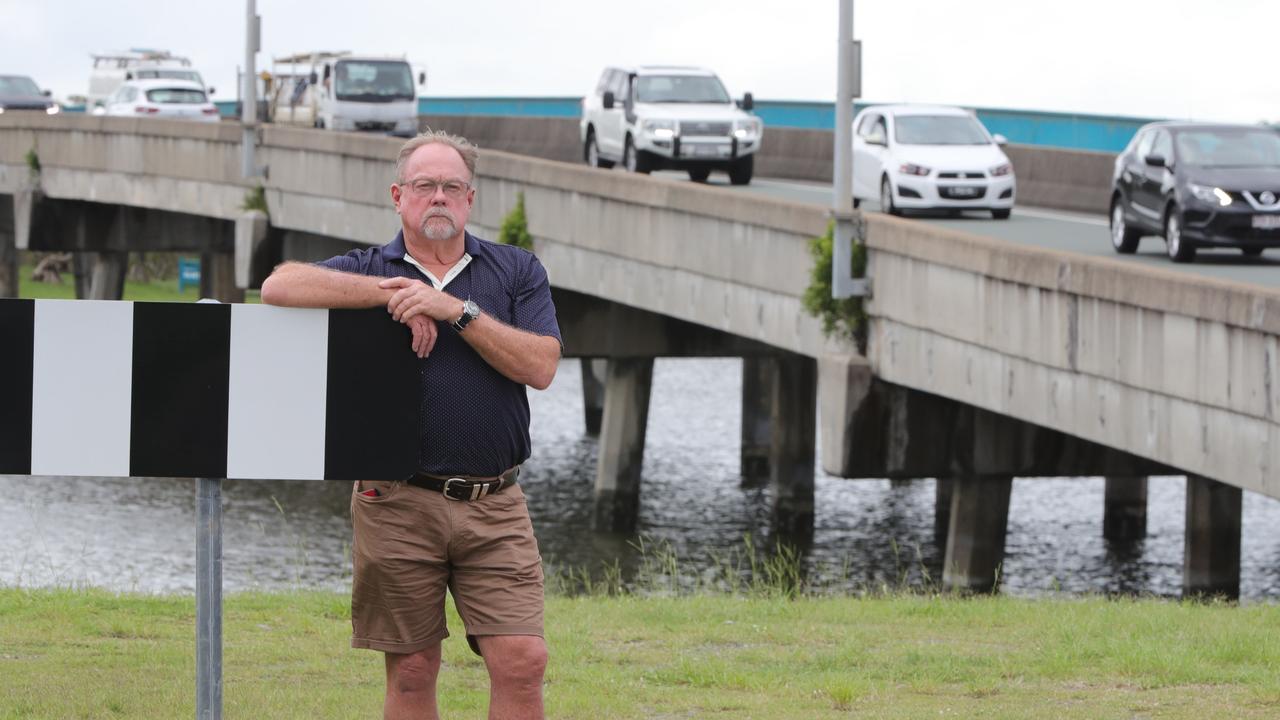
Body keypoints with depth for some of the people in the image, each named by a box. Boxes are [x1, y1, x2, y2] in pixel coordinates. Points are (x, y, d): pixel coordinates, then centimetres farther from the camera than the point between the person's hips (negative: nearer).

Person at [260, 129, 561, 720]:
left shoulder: (517, 272, 11)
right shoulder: (368, 270, 9)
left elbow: (541, 366, -4)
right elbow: (280, 286, -10)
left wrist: (458, 310, -12)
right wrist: (390, 292, -13)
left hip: (493, 506, 0)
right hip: (398, 505, 0)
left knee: (521, 662, -9)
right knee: (411, 672, 4)